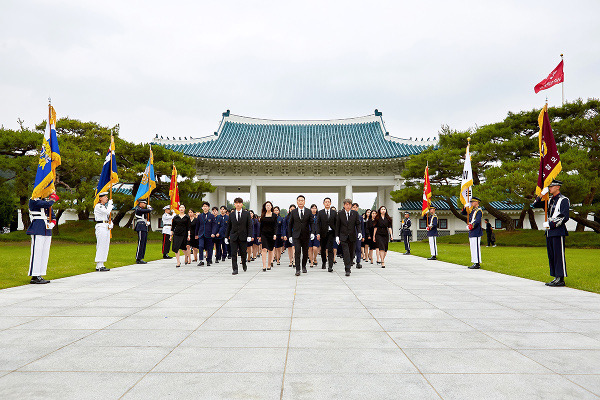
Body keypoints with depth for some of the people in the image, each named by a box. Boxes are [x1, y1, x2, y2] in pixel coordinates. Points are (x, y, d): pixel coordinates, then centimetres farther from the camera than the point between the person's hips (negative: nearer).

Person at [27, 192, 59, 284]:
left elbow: (53, 216, 21)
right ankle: (34, 277, -4)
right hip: (38, 230, -8)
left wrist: (52, 223, 1)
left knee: (45, 253, 7)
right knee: (37, 253, -8)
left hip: (47, 231, 8)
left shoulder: (46, 200, 19)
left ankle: (40, 275, 12)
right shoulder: (33, 200, -5)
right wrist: (53, 197, -3)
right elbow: (47, 204, -22)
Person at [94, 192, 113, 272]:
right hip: (101, 227, -9)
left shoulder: (105, 206, 20)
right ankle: (99, 266, -6)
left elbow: (108, 216, 23)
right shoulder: (98, 206, -7)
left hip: (106, 227, 9)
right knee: (101, 246, -9)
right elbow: (107, 212, -22)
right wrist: (110, 204, -8)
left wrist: (111, 224, 5)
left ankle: (101, 265, 14)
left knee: (105, 246, 8)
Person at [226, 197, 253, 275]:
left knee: (243, 253, 7)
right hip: (233, 237, 1)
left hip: (243, 237, -1)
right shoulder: (231, 214, 7)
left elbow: (249, 225, 1)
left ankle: (244, 264, 34)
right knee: (233, 254, -3)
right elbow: (228, 226, 11)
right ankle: (235, 269, 1)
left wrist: (249, 236, -8)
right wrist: (226, 236, 9)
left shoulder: (247, 214, 3)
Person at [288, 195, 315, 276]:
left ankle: (304, 266, 30)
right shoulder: (293, 212, 4)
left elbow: (311, 223, 1)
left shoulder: (309, 212, 3)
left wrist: (312, 232, -14)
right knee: (297, 251, -12)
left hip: (306, 235, 1)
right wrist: (289, 236, 4)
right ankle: (297, 270, -11)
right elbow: (290, 224, 8)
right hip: (296, 235, -1)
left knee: (305, 252, 9)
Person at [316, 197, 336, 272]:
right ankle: (324, 263, 32)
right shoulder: (320, 213, 5)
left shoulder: (334, 212, 6)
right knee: (323, 249, 11)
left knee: (330, 249, -8)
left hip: (331, 233, -1)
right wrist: (318, 233, -9)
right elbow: (318, 224, 1)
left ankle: (330, 266, -10)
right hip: (323, 233, 1)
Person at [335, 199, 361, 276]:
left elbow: (358, 224, 3)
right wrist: (337, 236, 0)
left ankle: (349, 265, 29)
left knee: (351, 253, 9)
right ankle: (347, 270, -12)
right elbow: (337, 225, 5)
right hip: (343, 236, -2)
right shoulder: (340, 213, 2)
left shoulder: (355, 213, 3)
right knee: (346, 253, -11)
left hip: (352, 236, 2)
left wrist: (359, 232, -13)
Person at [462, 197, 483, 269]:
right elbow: (463, 213, 24)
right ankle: (475, 263, 18)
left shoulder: (479, 210, -10)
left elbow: (478, 221, -22)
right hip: (472, 232, 9)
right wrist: (465, 207, 8)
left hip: (476, 232, -9)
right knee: (472, 247, 12)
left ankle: (477, 264, -5)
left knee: (476, 247, -8)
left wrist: (471, 226, -28)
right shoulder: (472, 210, 15)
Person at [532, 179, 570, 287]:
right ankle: (556, 278, 15)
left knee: (559, 255, -6)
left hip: (558, 231, -8)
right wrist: (541, 195, 3)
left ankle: (560, 279, -2)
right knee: (551, 255, 9)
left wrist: (550, 224, -14)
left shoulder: (564, 200, -7)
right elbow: (535, 205, 16)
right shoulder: (550, 200, 16)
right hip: (549, 232, 8)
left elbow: (565, 217, -14)